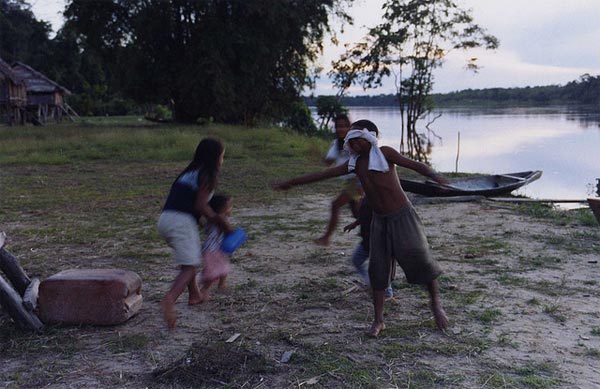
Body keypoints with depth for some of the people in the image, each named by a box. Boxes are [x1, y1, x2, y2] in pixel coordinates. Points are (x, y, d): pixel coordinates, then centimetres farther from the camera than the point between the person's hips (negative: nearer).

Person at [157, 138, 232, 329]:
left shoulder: (189, 171, 22)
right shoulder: (208, 175, 0)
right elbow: (200, 206, -10)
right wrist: (220, 221, 1)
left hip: (164, 219, 8)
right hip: (182, 222, -8)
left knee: (190, 259, 28)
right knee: (189, 267, -7)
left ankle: (194, 295, 36)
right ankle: (169, 299, -30)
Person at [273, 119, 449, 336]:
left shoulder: (384, 153, -10)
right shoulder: (355, 163, 4)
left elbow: (414, 165, -17)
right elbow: (324, 174, 8)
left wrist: (434, 175, -39)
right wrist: (292, 183, 12)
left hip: (402, 217, -5)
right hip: (379, 221, 5)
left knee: (419, 258, -5)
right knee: (377, 268, 2)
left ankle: (436, 303, 18)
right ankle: (378, 320, 10)